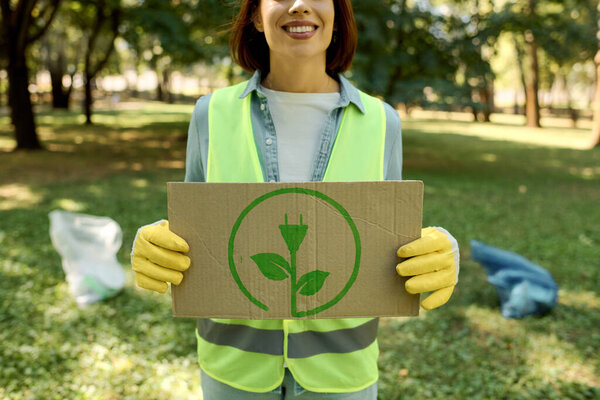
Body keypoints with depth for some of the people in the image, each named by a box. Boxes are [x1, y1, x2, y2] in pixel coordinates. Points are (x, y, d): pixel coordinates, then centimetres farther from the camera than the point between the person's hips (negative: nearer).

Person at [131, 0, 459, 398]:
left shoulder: (379, 123, -9)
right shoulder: (214, 115, -9)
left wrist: (437, 261, -26)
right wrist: (155, 252, -25)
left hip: (336, 368, 0)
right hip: (238, 364, 0)